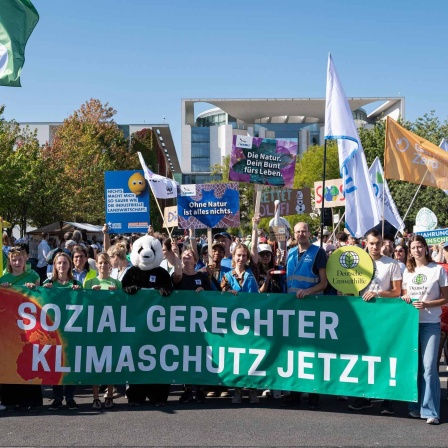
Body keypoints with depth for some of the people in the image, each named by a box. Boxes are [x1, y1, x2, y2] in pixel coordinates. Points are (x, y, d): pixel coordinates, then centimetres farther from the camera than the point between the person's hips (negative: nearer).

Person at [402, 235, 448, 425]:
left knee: (429, 367, -9)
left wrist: (426, 304, -15)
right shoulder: (408, 271, 11)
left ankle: (431, 411, -4)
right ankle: (416, 406, 18)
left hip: (430, 324, -4)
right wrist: (405, 299, -4)